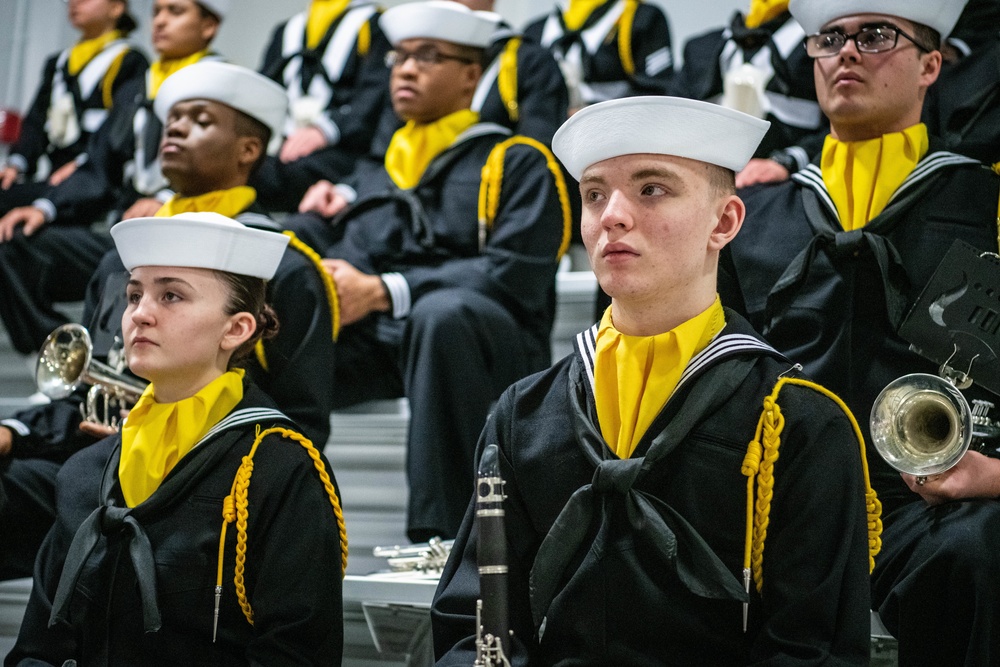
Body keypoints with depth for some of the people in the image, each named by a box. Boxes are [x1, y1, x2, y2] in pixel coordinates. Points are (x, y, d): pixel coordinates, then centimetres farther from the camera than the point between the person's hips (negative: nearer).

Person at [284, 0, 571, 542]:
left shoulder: (516, 162, 6)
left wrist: (383, 292, -17)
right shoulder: (374, 173, 25)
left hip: (489, 347, -5)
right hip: (377, 345, 5)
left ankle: (440, 532, -35)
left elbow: (516, 276, -10)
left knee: (442, 311, -38)